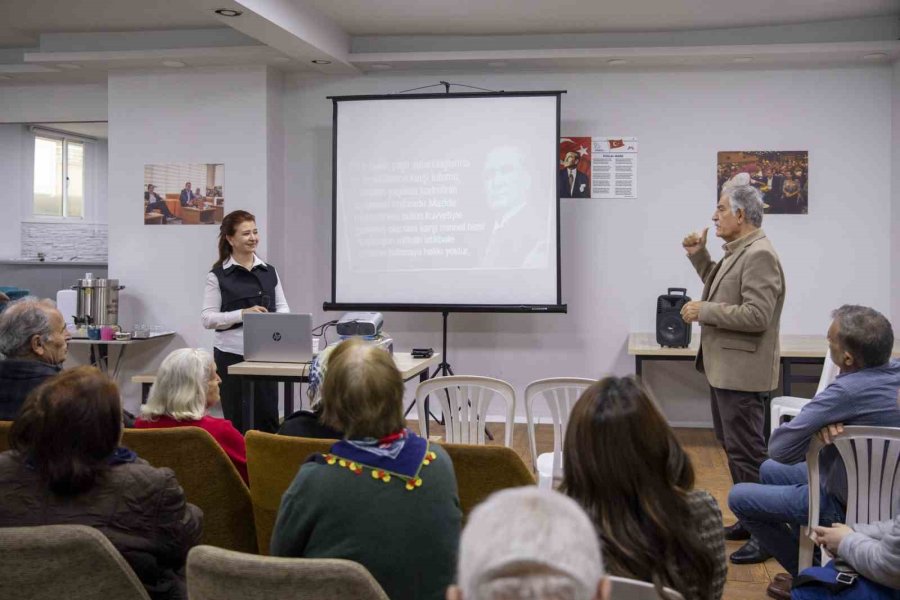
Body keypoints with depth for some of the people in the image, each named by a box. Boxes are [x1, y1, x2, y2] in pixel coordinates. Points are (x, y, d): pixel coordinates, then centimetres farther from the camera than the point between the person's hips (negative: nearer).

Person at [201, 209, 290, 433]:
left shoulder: (269, 271, 11)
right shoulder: (218, 275, -2)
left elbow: (283, 308, 12)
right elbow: (207, 318, -6)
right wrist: (242, 314, -18)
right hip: (231, 355, -3)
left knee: (268, 419, 3)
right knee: (238, 422, 2)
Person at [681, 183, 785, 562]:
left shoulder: (759, 255, -18)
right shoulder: (737, 252, 12)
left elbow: (756, 316, -24)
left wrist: (704, 311, -17)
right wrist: (699, 257, 14)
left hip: (742, 374, -10)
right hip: (724, 369, 10)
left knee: (746, 452, -5)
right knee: (733, 446, 18)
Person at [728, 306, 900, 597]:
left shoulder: (847, 391, -34)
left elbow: (779, 448, -27)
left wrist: (818, 429, -10)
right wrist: (824, 425, -12)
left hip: (848, 506, -8)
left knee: (738, 497, 5)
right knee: (770, 470, 25)